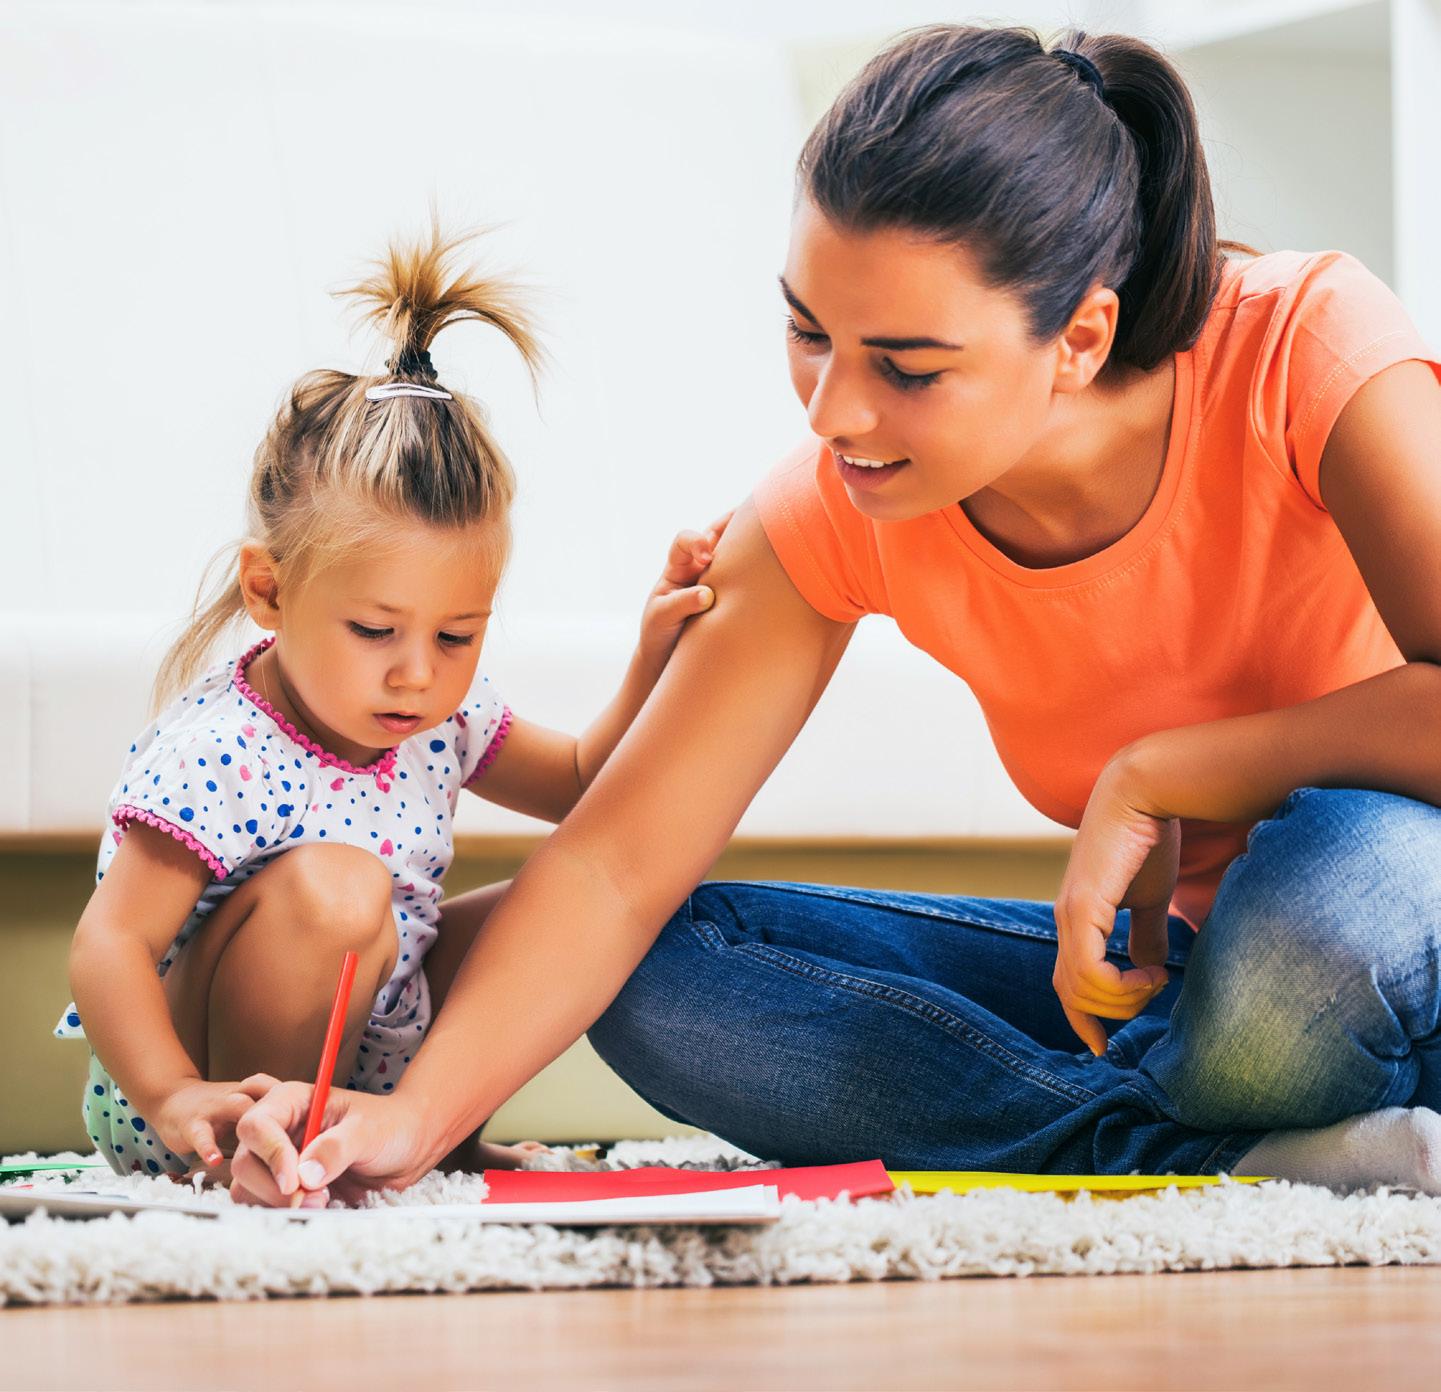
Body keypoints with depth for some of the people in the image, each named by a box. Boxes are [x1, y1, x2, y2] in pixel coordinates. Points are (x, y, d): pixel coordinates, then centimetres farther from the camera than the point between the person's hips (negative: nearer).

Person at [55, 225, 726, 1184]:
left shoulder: (442, 718, -1)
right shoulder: (217, 754, -25)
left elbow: (584, 787, 15)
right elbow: (111, 945, -27)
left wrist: (656, 657, -1)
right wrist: (176, 1101, -41)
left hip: (372, 1059, 8)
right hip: (206, 1117, -8)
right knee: (331, 887, -33)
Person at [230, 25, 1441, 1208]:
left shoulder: (1306, 348, -22)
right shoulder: (831, 519, -11)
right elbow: (615, 867, -13)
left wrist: (1154, 778, -28)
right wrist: (413, 1117, -27)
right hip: (1155, 964, 5)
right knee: (658, 974, -14)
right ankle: (1241, 1159, -21)